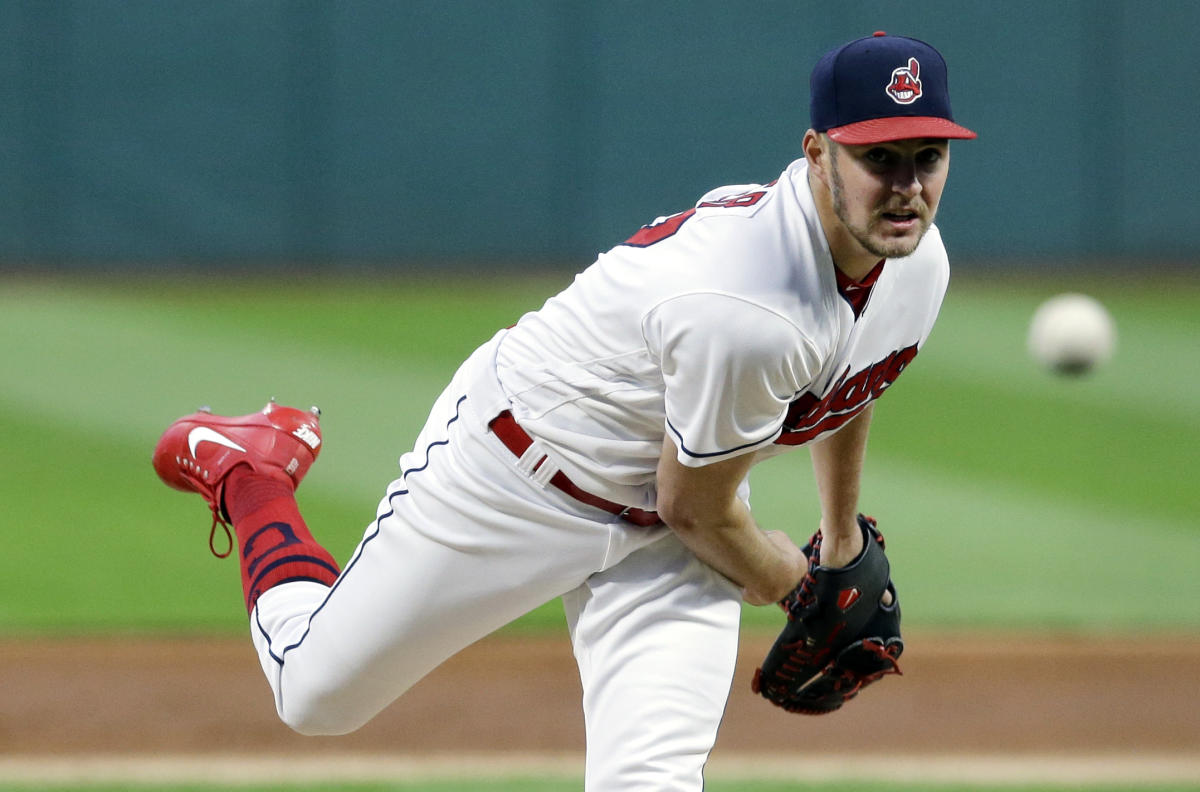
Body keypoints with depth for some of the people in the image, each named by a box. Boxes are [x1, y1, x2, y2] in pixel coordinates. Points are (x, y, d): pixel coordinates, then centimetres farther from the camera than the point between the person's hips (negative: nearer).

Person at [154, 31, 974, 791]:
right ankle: (246, 470, 37)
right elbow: (695, 510, -23)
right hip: (521, 468, -6)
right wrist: (779, 577, -3)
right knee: (317, 691, 10)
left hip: (659, 530, 6)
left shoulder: (916, 262, -12)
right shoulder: (742, 312, -39)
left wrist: (845, 543, 25)